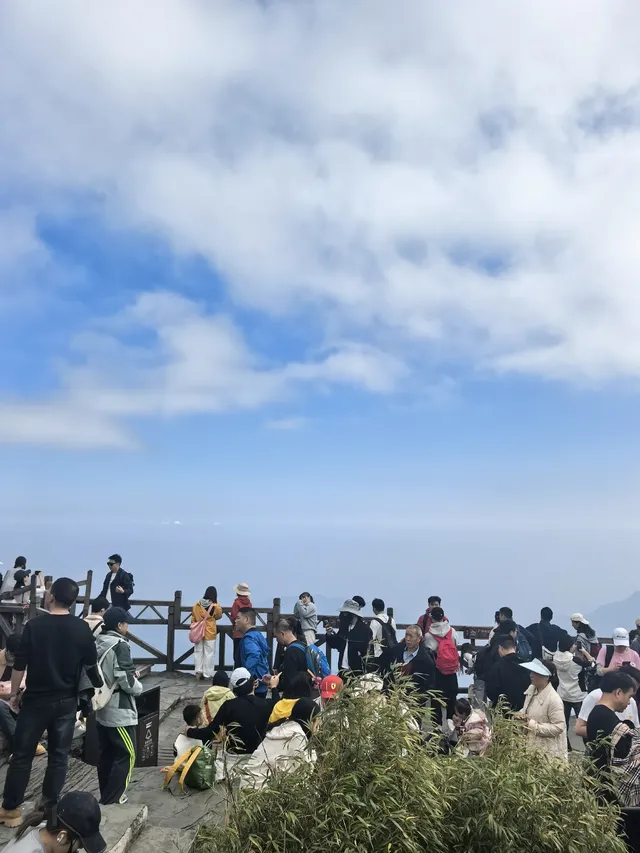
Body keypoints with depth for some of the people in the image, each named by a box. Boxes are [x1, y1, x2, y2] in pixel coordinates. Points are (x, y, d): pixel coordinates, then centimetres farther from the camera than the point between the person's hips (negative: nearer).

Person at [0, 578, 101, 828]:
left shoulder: (34, 625, -13)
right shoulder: (82, 628, -6)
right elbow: (91, 665, 1)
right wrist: (99, 686, 18)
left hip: (36, 699, -2)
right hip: (66, 701, 2)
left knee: (22, 755, 12)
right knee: (59, 755, 12)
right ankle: (50, 806, 20)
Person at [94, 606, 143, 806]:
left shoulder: (98, 644, 6)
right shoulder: (120, 645, -19)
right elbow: (126, 681, -21)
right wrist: (138, 687, -1)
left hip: (101, 709, 9)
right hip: (119, 711, -9)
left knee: (106, 754, 17)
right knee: (126, 755, 1)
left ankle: (106, 797, 26)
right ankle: (112, 800, 3)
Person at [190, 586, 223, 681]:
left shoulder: (197, 604, -3)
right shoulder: (215, 606, -14)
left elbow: (193, 618, 5)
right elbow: (219, 616, 4)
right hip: (210, 633, -3)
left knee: (198, 652, 14)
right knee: (209, 653, 5)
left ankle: (198, 671, 13)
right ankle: (208, 674, 9)